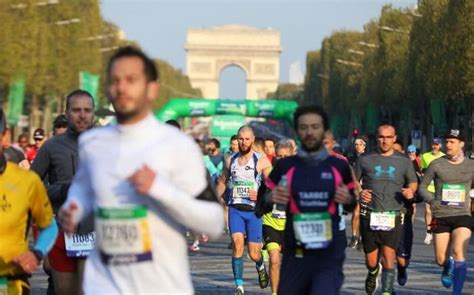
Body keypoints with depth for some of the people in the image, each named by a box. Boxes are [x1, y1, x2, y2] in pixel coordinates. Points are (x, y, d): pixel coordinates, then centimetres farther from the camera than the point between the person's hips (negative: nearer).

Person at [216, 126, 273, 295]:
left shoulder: (262, 161, -2)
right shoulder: (230, 161, 9)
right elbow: (222, 182, 22)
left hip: (254, 210, -2)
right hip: (235, 209, 2)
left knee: (254, 253, 1)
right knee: (237, 244, -19)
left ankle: (261, 267, 39)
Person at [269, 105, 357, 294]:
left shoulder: (339, 166, 5)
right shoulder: (285, 166, 3)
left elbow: (352, 205, 15)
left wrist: (348, 199, -7)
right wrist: (272, 199, -12)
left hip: (330, 254, -1)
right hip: (296, 254, 1)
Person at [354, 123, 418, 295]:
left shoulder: (403, 161, 6)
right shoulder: (365, 159, 4)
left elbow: (413, 183, 17)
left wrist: (410, 191, -6)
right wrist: (359, 193, -10)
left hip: (392, 217, 0)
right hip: (369, 216, 0)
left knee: (388, 257, -13)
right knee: (371, 262, 6)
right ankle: (373, 273, 40)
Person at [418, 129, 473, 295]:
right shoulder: (436, 165, -1)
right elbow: (422, 187, 7)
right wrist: (432, 201, -11)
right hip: (441, 217, 1)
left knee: (459, 253, -22)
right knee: (441, 260, 5)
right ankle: (448, 267, 42)